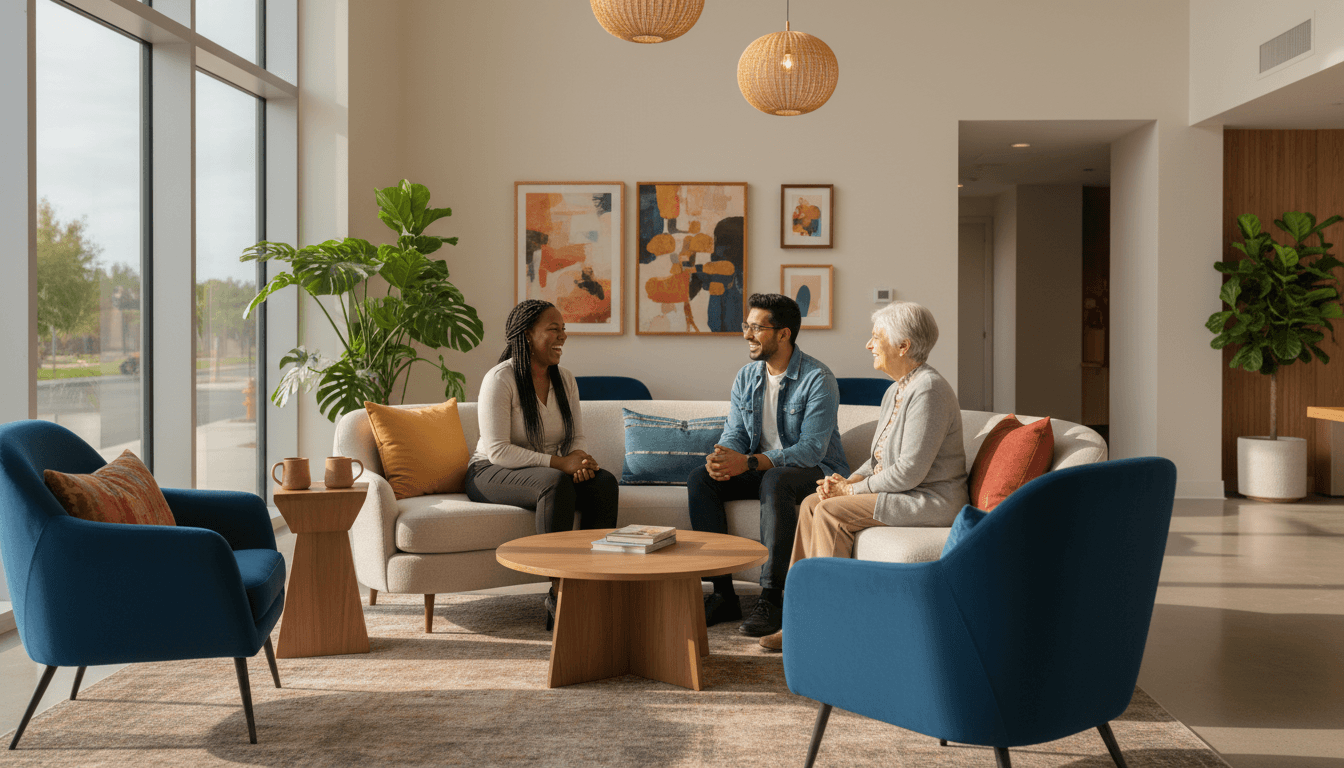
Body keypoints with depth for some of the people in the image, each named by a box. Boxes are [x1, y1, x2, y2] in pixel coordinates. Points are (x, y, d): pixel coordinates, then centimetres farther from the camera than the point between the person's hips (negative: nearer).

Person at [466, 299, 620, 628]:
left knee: (605, 482, -22)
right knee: (556, 483, -37)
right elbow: (497, 451, -21)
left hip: (549, 471, 6)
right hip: (492, 474, -6)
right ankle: (559, 596, -32)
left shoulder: (565, 380, 7)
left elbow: (577, 438, 10)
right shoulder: (500, 379, -15)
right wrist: (559, 462, -26)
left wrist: (580, 461, -15)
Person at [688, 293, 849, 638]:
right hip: (762, 469, 7)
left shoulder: (818, 379, -17)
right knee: (700, 478, -16)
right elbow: (735, 432, 3)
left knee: (775, 481, -39)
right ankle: (723, 593, -17)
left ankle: (772, 598, -35)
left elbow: (812, 449, -25)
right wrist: (722, 457, -24)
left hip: (816, 471, -6)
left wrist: (749, 463, -34)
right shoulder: (747, 377, 5)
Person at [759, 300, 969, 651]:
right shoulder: (897, 390, 13)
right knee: (811, 503, -3)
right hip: (902, 492, 10)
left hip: (931, 500, -10)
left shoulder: (928, 391, -20)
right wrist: (849, 480, 0)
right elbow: (882, 457, 20)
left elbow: (909, 472, -24)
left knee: (831, 512, -21)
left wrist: (853, 488, -13)